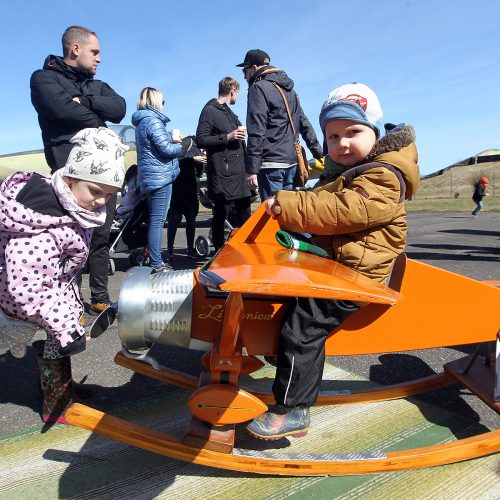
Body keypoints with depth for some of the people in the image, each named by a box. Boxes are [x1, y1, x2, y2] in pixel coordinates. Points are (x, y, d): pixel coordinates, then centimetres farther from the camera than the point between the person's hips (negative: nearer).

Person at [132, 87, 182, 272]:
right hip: (160, 176, -10)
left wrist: (172, 141, 12)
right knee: (157, 220, -8)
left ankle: (156, 261, 19)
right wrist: (181, 147, 2)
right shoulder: (153, 120, -11)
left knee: (155, 219, 13)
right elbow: (166, 150, -16)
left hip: (149, 177, 10)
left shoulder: (141, 121, 18)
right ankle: (156, 264, -5)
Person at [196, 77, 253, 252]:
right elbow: (200, 139, -15)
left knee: (243, 213, 13)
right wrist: (227, 137, -20)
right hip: (222, 174, -9)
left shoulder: (228, 111, 22)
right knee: (221, 213, -3)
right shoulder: (210, 110, -6)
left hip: (238, 172, 9)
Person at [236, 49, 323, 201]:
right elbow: (305, 124, 21)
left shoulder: (259, 88, -4)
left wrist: (251, 170, -17)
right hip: (292, 161, 8)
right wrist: (319, 153, 25)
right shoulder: (289, 89, 20)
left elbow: (256, 132, -14)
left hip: (271, 164, -8)